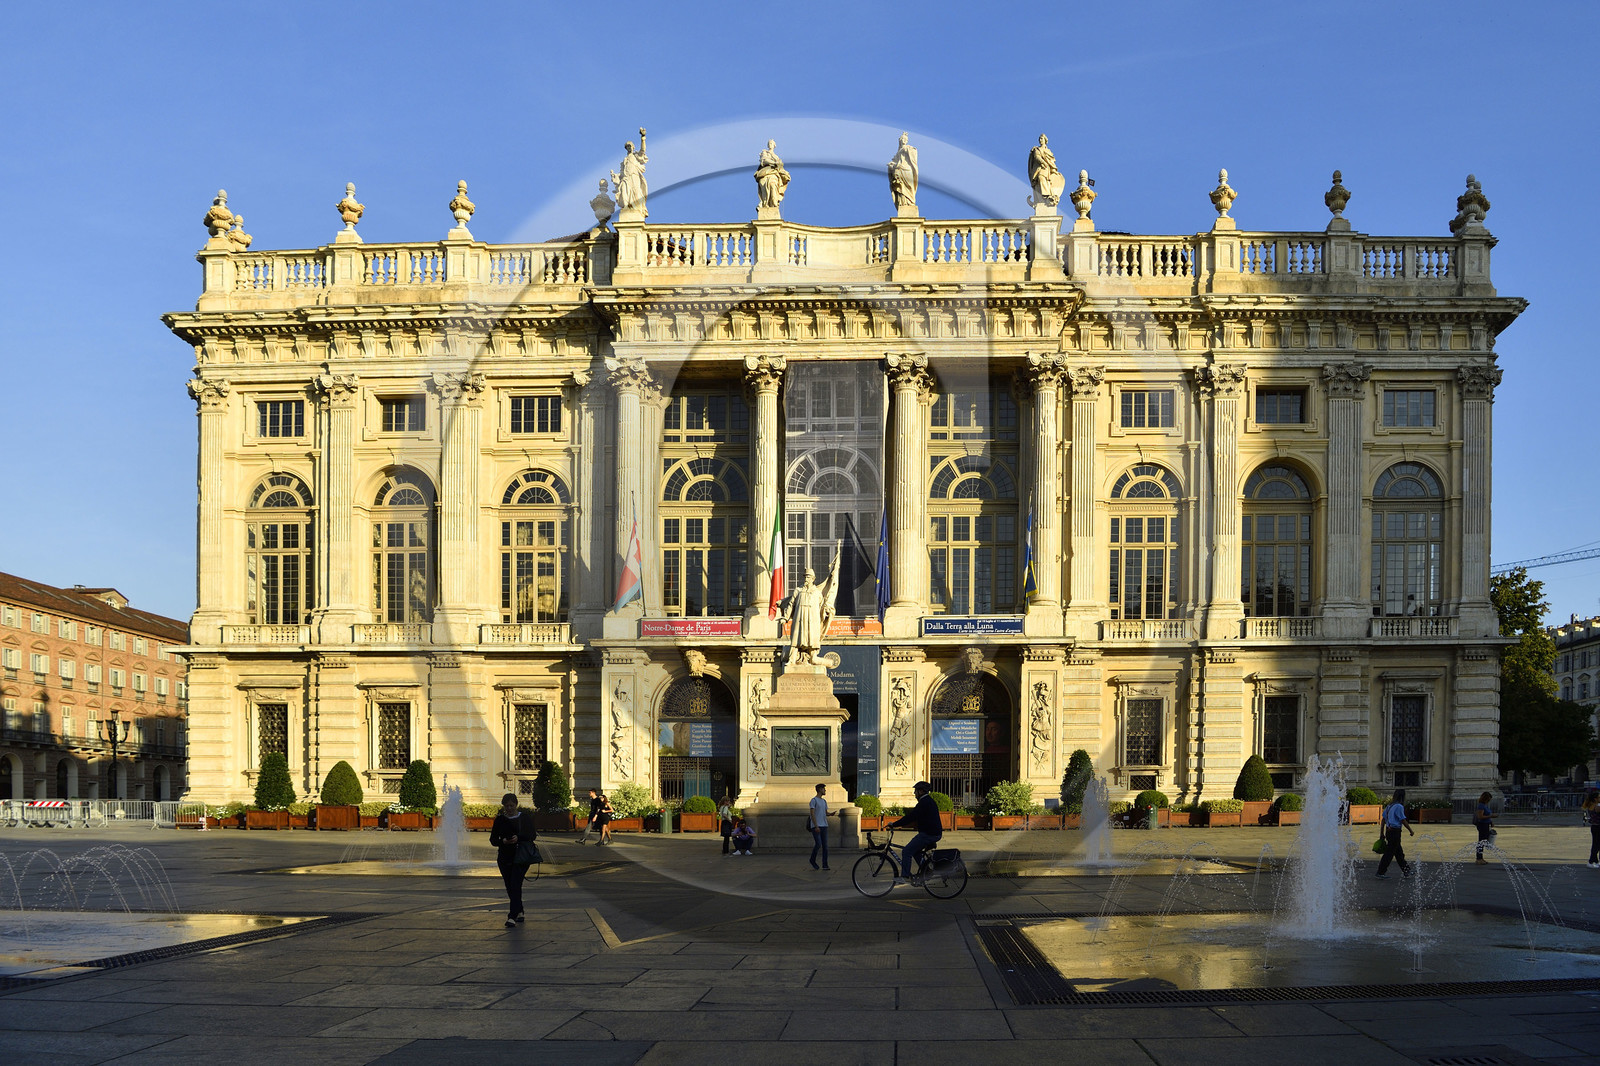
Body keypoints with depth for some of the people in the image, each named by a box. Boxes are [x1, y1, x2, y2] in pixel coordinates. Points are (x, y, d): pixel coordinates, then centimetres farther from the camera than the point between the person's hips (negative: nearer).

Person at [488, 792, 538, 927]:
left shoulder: (525, 817, 2)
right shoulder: (499, 820, 7)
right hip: (505, 858, 3)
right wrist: (503, 841, -16)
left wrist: (519, 838, -19)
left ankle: (513, 917, -19)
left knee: (515, 885, -15)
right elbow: (493, 839, 6)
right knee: (510, 887, 7)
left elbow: (533, 835, -2)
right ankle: (519, 912, 27)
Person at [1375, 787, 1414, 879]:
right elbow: (1403, 821, -14)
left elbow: (1383, 819, 14)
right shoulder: (1399, 807, -14)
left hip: (1388, 830, 9)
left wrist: (1382, 833, 19)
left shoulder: (1389, 806, 11)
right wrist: (1411, 831, -1)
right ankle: (1381, 872, -1)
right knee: (1389, 852, -3)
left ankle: (1406, 871, 25)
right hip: (1395, 831, -9)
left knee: (1399, 852, 16)